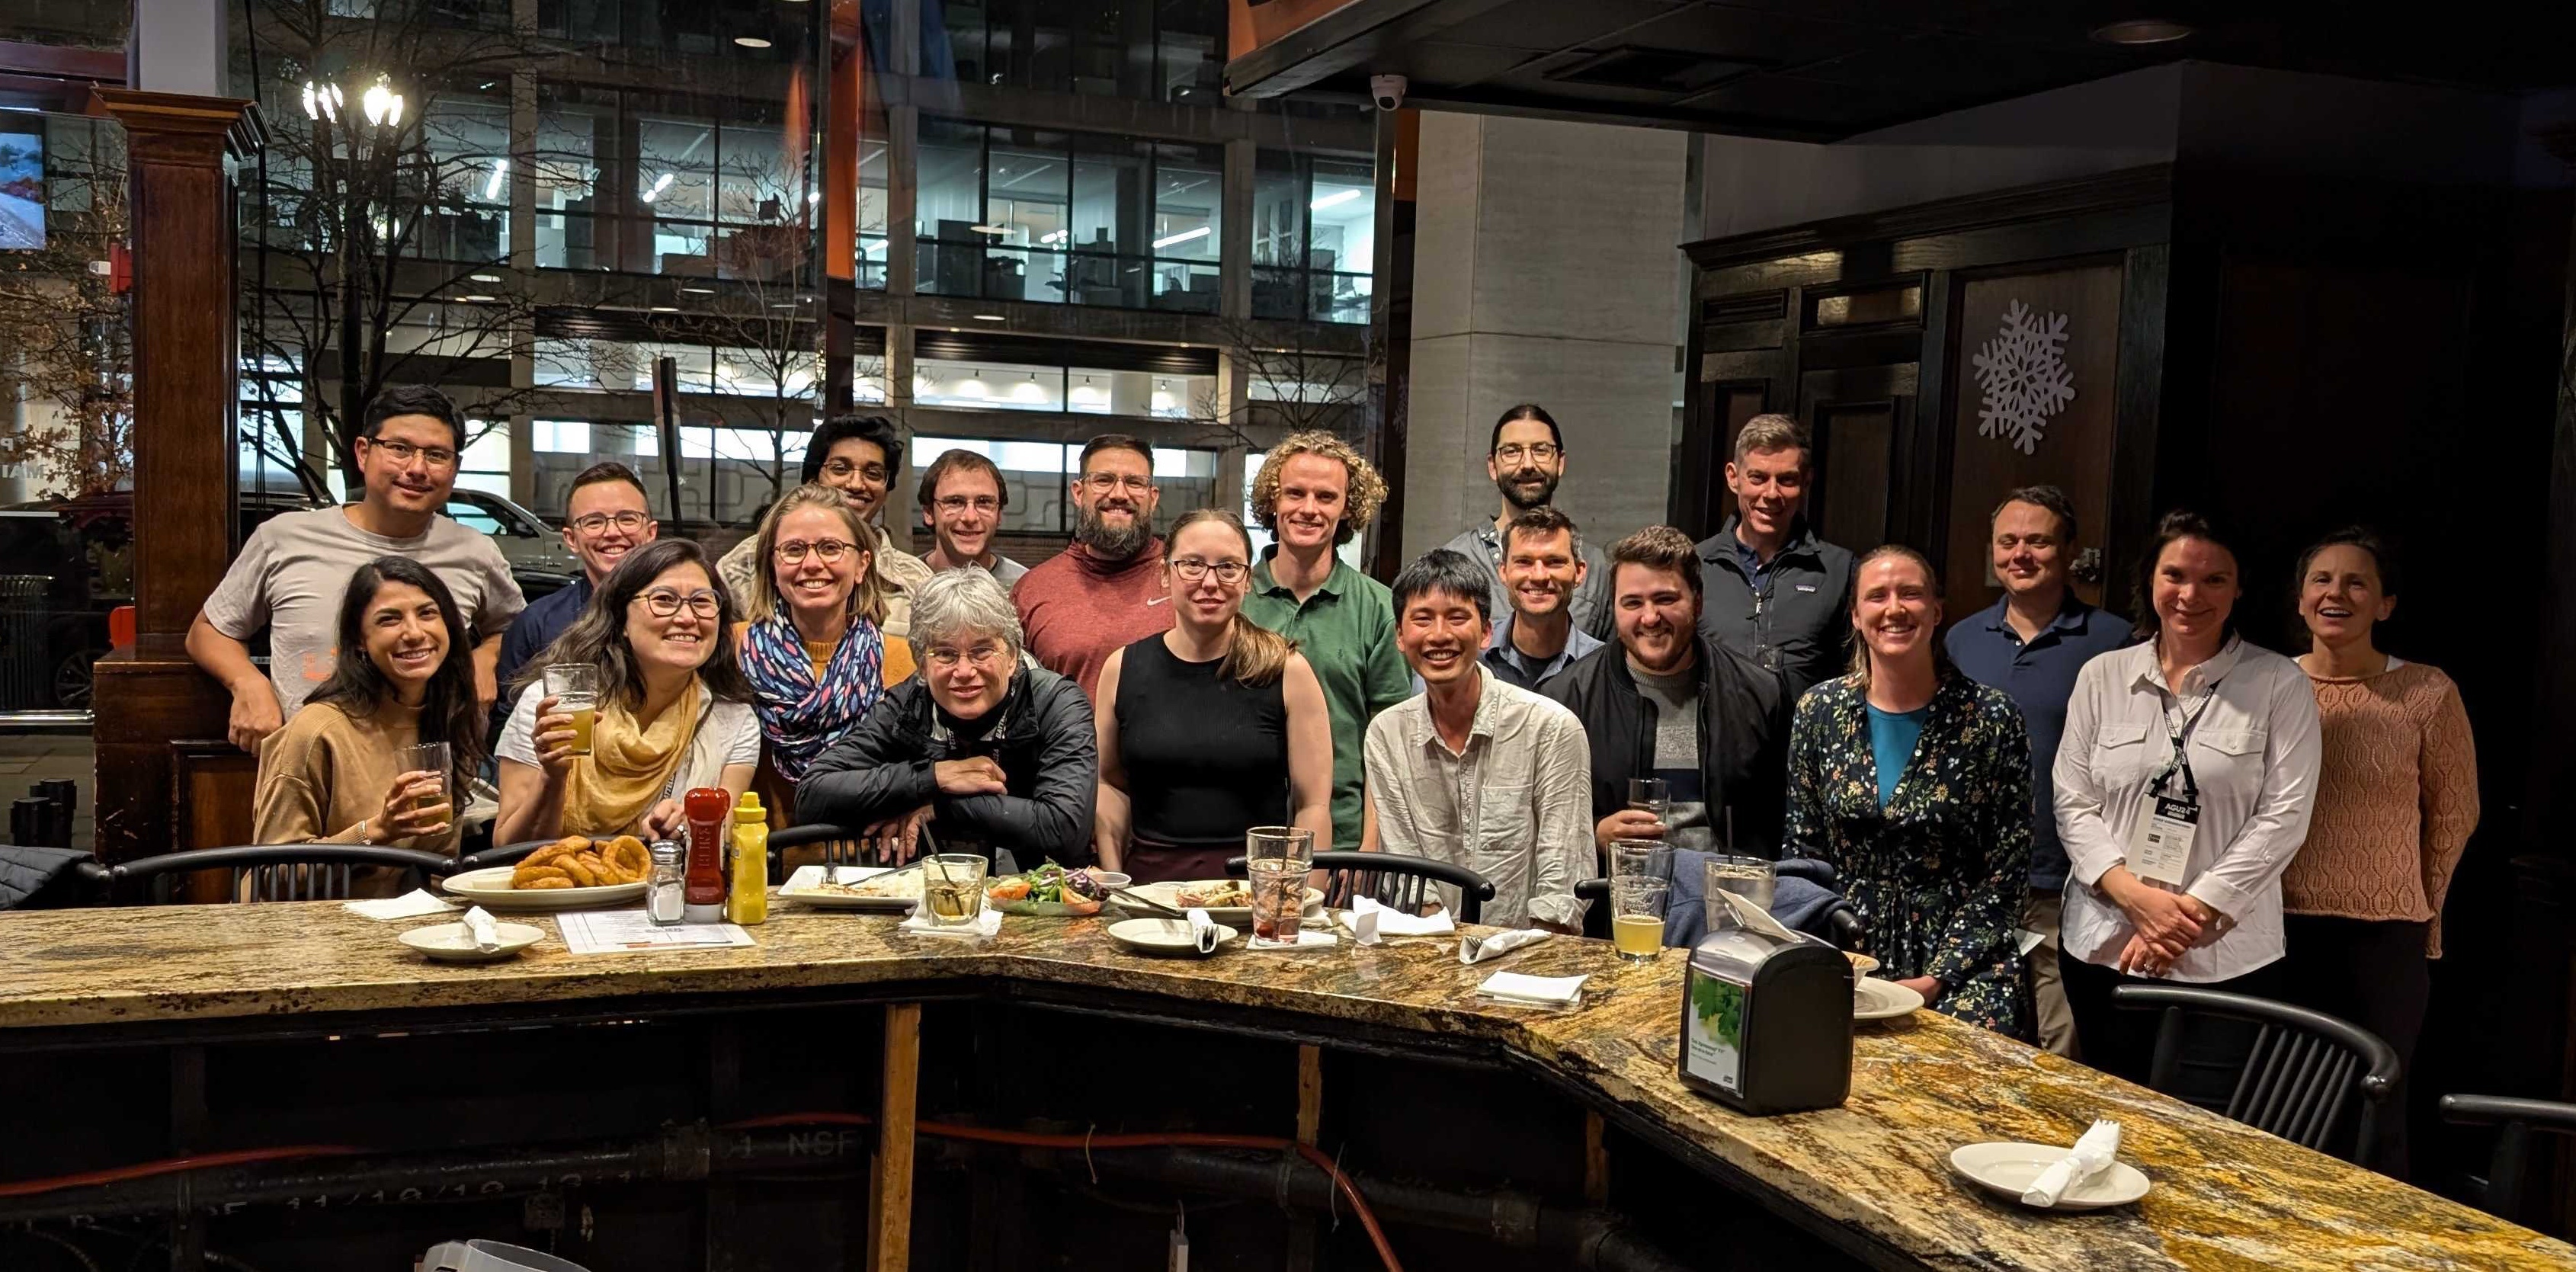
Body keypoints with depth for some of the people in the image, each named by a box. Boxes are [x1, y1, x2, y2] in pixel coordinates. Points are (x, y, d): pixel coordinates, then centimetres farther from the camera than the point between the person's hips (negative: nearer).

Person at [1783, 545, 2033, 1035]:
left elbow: (2006, 871, -3)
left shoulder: (1991, 718, -3)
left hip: (1961, 960, -2)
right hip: (1848, 954, 2)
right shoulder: (1820, 710, 4)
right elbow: (1801, 849, 9)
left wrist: (1937, 978, -10)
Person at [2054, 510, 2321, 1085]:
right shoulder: (2101, 677, 6)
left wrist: (2192, 913, -13)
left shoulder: (2281, 685, 0)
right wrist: (2136, 897, -11)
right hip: (2101, 951, 2)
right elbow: (2073, 804, 4)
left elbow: (2283, 816, -6)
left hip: (2228, 962, -2)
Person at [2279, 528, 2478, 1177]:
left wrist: (2417, 903, 12)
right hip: (2278, 929, 2)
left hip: (2383, 938, -2)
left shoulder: (2428, 695, -4)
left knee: (2374, 1122, 7)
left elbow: (2454, 812, 7)